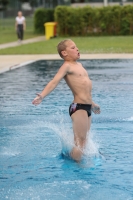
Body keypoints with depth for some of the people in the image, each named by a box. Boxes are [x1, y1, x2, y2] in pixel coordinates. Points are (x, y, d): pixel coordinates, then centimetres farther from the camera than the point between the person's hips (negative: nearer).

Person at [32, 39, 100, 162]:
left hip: (87, 107, 9)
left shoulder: (79, 65, 19)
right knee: (79, 143, -12)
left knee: (83, 142, 9)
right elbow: (54, 82, -20)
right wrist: (42, 96, -35)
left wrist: (92, 104, 38)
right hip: (78, 107, -9)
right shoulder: (67, 66, -7)